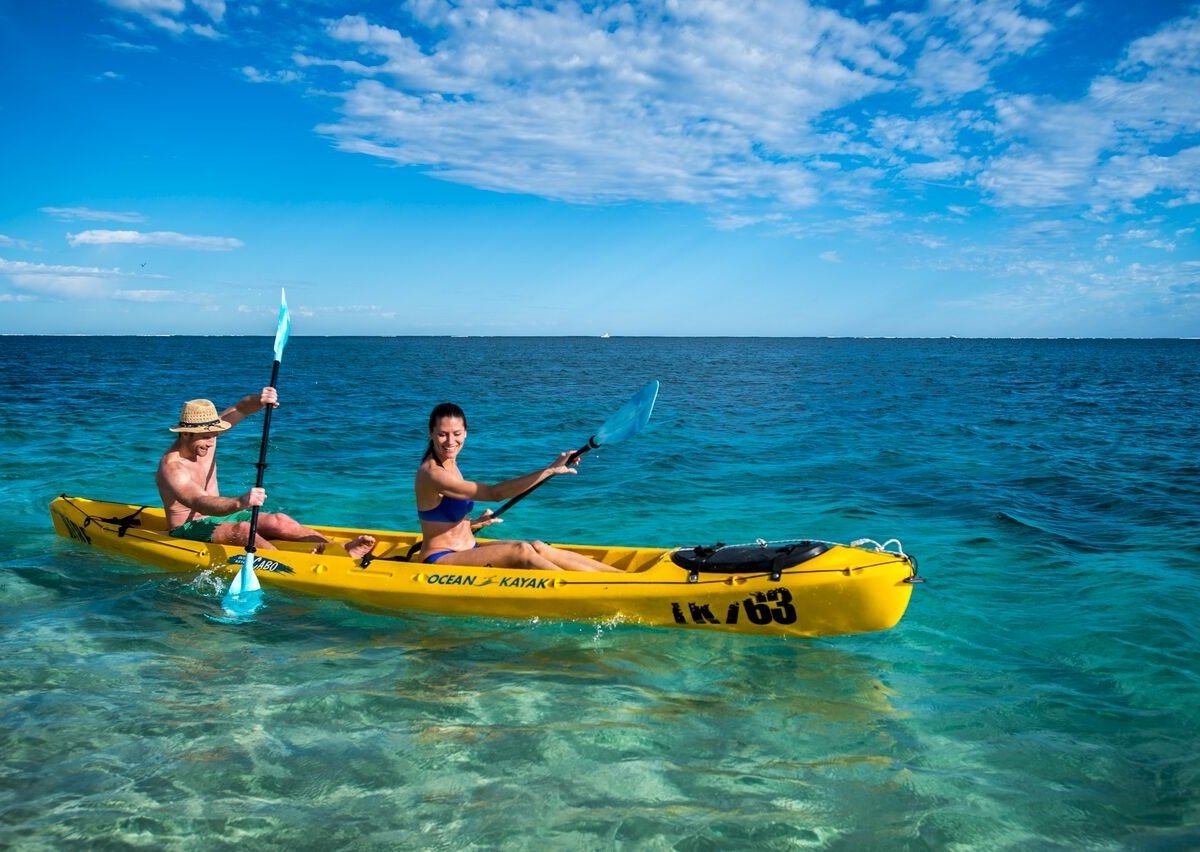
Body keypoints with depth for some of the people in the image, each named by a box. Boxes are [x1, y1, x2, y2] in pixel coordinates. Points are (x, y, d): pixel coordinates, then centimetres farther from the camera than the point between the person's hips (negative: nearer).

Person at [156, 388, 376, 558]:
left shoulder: (203, 436, -2)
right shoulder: (172, 468, -24)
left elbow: (240, 409, -7)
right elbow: (201, 504, -40)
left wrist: (257, 401, -31)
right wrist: (239, 503, -59)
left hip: (218, 516, 7)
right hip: (188, 529, -7)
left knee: (278, 521, -16)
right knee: (242, 530, -34)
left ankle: (342, 549, -32)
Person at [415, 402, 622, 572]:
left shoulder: (449, 465, 10)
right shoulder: (432, 474, -20)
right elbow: (494, 493, -28)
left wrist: (475, 523, 11)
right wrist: (549, 470, -31)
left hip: (465, 553, 9)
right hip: (439, 562, -9)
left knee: (537, 548, -11)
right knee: (521, 552, -26)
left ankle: (619, 575, -15)